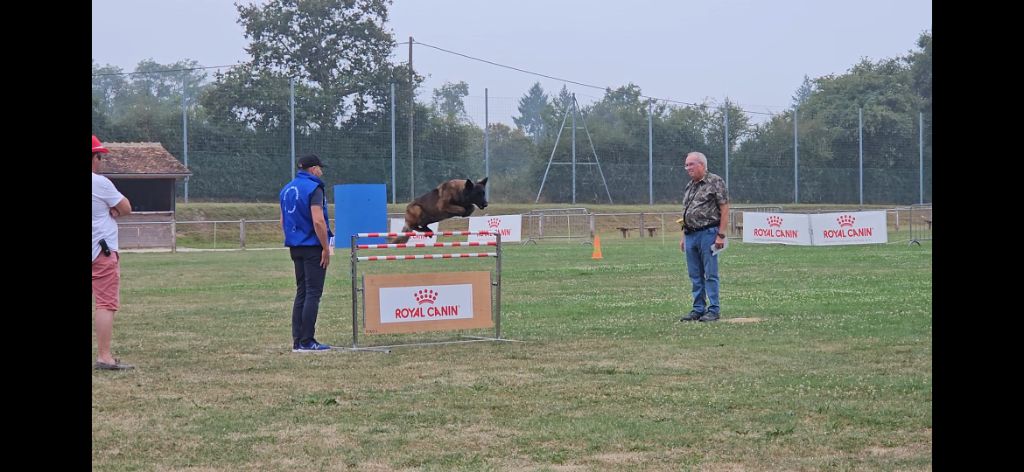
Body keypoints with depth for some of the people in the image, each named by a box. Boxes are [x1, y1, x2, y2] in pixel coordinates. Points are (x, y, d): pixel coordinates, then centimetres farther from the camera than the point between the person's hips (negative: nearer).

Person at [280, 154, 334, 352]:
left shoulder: (287, 189, 13)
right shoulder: (313, 188, -12)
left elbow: (283, 222, 18)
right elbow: (318, 221, -20)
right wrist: (326, 248, -15)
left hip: (295, 247, 8)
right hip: (313, 247, -8)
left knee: (301, 293, 12)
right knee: (313, 293, -5)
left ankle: (297, 341, 11)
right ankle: (306, 341, -6)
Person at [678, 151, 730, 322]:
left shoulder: (715, 182, -5)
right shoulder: (690, 186, 17)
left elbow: (724, 210, -9)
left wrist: (721, 235, -15)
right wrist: (684, 236, 17)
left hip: (708, 233, -7)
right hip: (690, 235, 7)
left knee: (710, 274, -5)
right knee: (695, 275, 9)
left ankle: (713, 310, -2)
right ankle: (698, 309, 14)